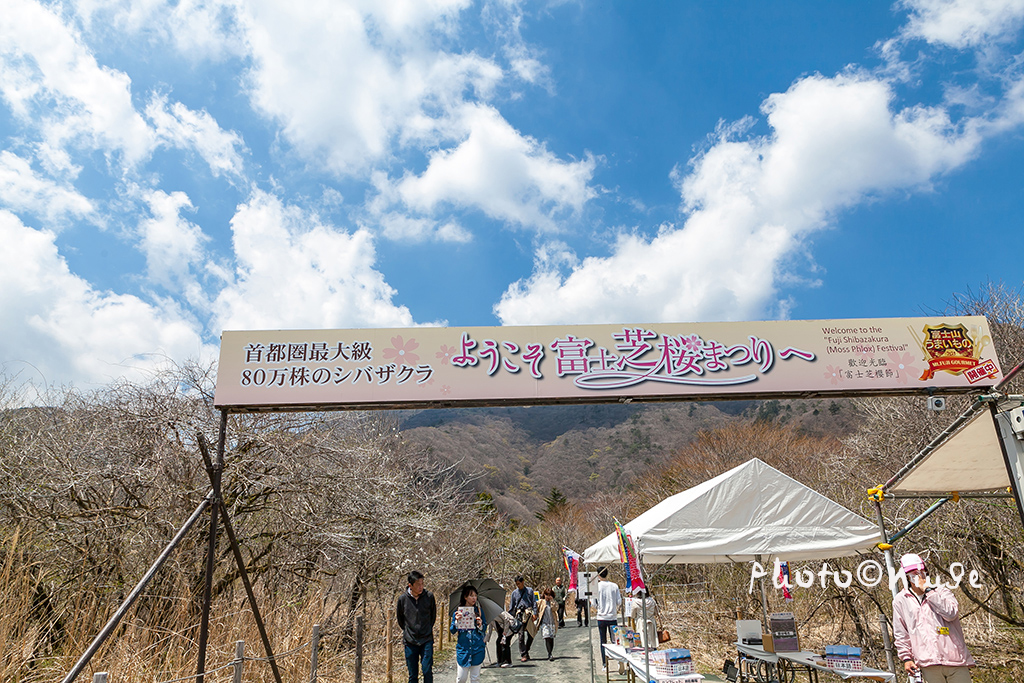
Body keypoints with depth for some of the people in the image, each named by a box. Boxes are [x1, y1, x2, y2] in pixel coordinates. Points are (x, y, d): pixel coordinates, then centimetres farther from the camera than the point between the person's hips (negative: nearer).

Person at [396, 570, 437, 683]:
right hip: (410, 641, 1)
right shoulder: (403, 599, -5)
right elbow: (400, 619, 13)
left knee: (427, 671, -6)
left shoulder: (429, 596, -4)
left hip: (427, 640, -1)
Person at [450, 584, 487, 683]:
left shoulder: (479, 610, 4)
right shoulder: (458, 611, -1)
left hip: (477, 648, 2)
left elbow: (485, 627, 7)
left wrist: (481, 625, -14)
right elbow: (452, 631, -2)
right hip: (463, 648, -1)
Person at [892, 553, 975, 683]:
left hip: (956, 661, 0)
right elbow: (900, 634, 13)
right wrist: (906, 657, 5)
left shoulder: (941, 591, 9)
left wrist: (928, 590, -10)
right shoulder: (900, 600, 10)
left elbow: (951, 613, -12)